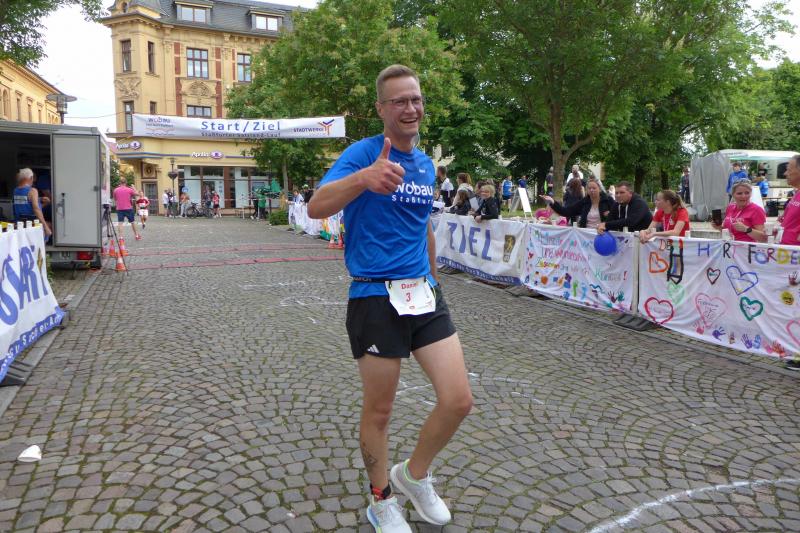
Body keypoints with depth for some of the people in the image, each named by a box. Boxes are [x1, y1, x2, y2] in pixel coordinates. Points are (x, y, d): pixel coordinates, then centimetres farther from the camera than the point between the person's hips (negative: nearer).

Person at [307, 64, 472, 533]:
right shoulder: (364, 152, -9)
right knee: (379, 412, 8)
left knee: (459, 401, 1)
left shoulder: (426, 164, 12)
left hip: (424, 293, 6)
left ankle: (414, 475, 29)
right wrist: (364, 178, -43)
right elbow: (316, 208, -25)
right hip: (375, 298, -6)